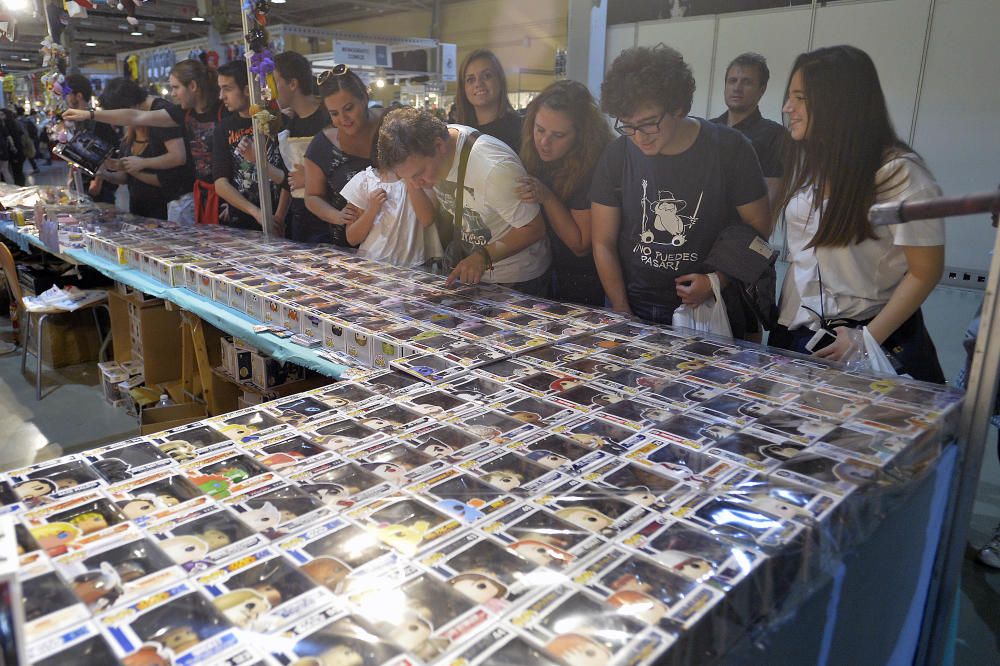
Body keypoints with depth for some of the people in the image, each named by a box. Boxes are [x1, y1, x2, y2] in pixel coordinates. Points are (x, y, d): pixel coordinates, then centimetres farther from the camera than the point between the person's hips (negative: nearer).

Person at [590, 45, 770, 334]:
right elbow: (603, 243, -3)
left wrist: (719, 279, -15)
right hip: (635, 309, 1)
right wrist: (622, 312, -8)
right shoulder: (617, 155, -7)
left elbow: (758, 224, -2)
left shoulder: (730, 149, -10)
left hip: (710, 310, -1)